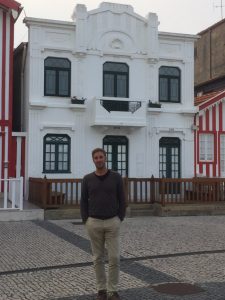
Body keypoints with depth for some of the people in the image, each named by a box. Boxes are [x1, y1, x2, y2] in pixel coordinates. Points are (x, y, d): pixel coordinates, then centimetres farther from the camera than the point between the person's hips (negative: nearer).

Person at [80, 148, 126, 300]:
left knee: (114, 257, -3)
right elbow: (84, 201, 5)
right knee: (98, 258, 8)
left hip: (112, 222, -1)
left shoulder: (116, 177, -2)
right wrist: (86, 221, -3)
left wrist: (120, 219, -5)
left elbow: (122, 200, 2)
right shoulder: (87, 179, 1)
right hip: (94, 223, 1)